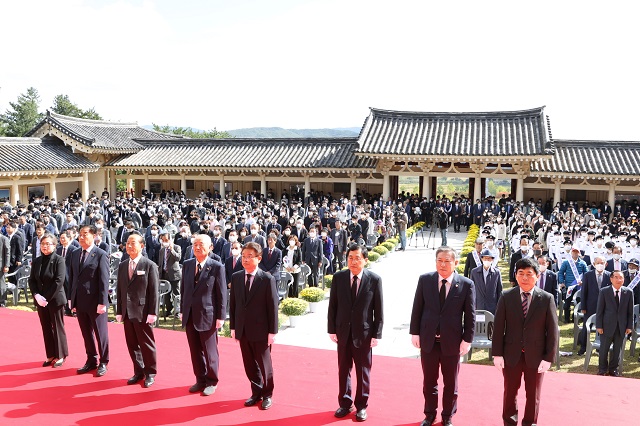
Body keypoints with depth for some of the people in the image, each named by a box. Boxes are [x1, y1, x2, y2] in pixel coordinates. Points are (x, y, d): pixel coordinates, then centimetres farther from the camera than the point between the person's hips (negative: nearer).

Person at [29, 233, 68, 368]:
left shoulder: (59, 260, -9)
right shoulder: (36, 261, 7)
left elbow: (59, 281, -15)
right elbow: (31, 280, 7)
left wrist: (47, 298, -16)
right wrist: (37, 295, -9)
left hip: (55, 300, -5)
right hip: (40, 300, 5)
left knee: (57, 328, 3)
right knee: (46, 328, 10)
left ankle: (60, 356, 14)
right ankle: (51, 355, 21)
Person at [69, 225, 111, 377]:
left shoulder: (101, 255, -10)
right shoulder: (75, 254, 10)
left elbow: (104, 280, -13)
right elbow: (72, 277, 13)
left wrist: (102, 302, -16)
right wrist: (71, 299, 8)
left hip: (95, 301, -6)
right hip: (80, 301, 6)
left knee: (101, 333, 6)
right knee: (86, 333, 14)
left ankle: (103, 363, 19)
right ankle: (91, 361, 27)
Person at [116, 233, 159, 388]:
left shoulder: (150, 265, -6)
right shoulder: (122, 266, 11)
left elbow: (153, 291, -9)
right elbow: (119, 290, 13)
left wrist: (152, 312, -13)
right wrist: (119, 311, 8)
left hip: (143, 312, -5)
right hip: (127, 311, 6)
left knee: (146, 344, 3)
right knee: (132, 344, 12)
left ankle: (150, 373, 18)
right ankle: (138, 372, 25)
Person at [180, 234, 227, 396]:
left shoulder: (217, 267, -10)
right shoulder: (187, 264, 5)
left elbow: (222, 294, -9)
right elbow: (183, 289, 12)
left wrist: (220, 317, -10)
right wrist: (182, 310, 9)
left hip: (208, 317, -4)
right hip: (190, 316, 5)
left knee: (210, 352, 7)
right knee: (195, 351, 14)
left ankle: (211, 382, 24)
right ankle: (200, 380, 30)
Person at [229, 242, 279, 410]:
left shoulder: (267, 279, -11)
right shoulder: (236, 277, 4)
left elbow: (273, 306, -10)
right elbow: (233, 304, 9)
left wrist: (272, 331, -11)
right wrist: (233, 327, 6)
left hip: (261, 331, -4)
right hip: (242, 330, 4)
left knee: (264, 365, 10)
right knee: (249, 365, 14)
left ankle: (267, 395, 28)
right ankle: (256, 392, 32)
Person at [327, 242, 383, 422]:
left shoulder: (374, 279, -10)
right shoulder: (338, 277, -4)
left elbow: (378, 310, -6)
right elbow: (333, 305, 2)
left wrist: (376, 334, -8)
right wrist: (332, 329, 0)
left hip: (364, 333, -2)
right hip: (343, 332, 2)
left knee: (363, 371, 11)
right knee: (343, 370, 14)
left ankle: (361, 406, 28)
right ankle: (345, 403, 31)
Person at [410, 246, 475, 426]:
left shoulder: (466, 284, -8)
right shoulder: (424, 280, -3)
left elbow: (470, 315, -4)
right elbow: (417, 308, 2)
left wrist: (467, 340, -6)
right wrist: (415, 332, 0)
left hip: (452, 342, -1)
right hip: (428, 340, 1)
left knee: (451, 383, 14)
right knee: (429, 381, 15)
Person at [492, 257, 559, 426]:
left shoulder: (547, 299, -6)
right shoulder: (506, 297, -4)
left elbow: (552, 330, -4)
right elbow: (498, 327, -2)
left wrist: (548, 358, -8)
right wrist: (497, 354, -5)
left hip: (535, 356, 0)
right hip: (511, 355, 1)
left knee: (533, 395, 14)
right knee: (510, 392, 14)